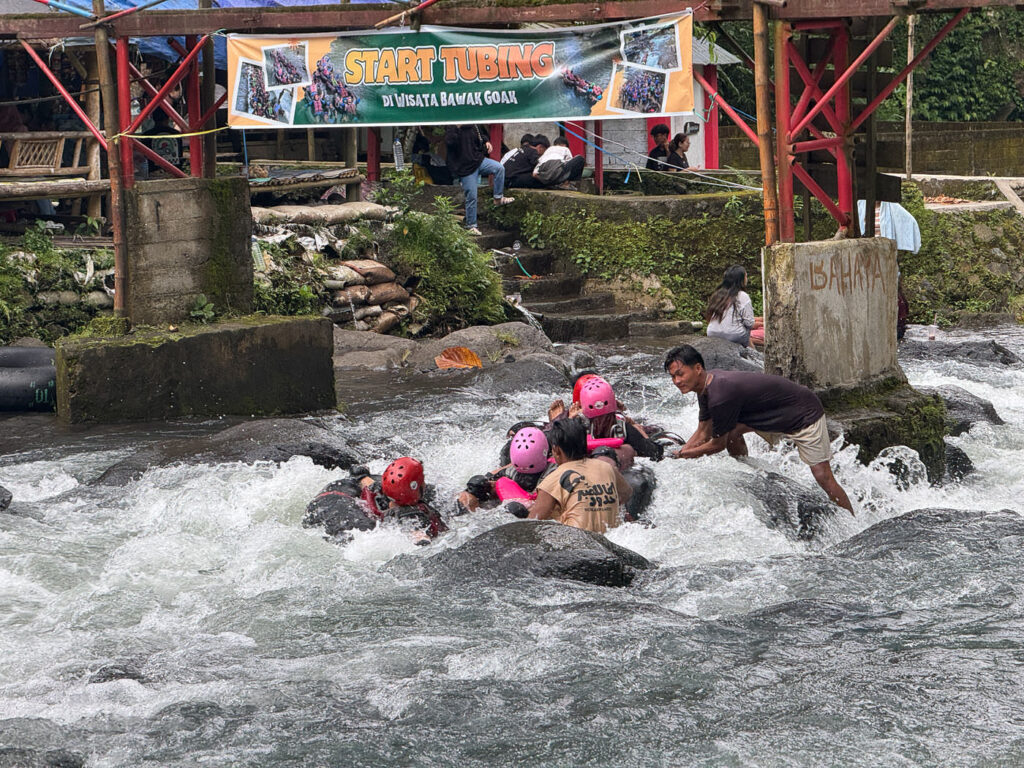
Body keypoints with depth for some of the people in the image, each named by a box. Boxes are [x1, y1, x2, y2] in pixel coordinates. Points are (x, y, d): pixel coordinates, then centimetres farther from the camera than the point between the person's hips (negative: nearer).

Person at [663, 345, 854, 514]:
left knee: (823, 477, -12)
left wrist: (683, 455, -10)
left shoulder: (721, 394, -32)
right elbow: (703, 433, 5)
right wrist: (677, 454, -4)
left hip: (805, 416, -9)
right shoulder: (707, 385, -4)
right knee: (732, 430, -2)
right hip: (776, 415, 9)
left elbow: (717, 444, -20)